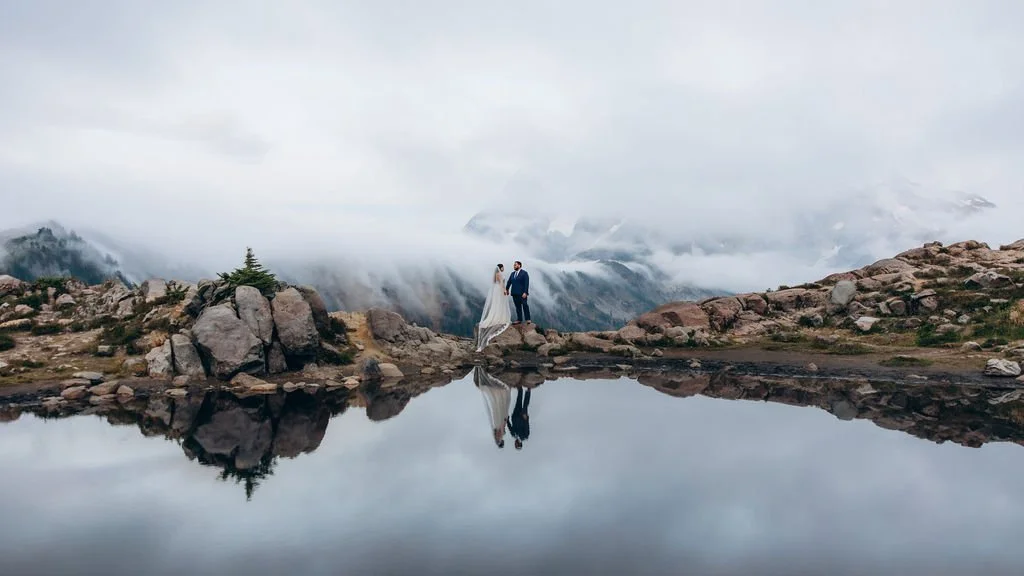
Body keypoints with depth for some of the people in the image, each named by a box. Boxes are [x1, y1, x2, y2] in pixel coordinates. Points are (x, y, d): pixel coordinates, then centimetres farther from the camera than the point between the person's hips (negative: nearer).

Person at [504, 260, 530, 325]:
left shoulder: (524, 273, -4)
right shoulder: (512, 273, 15)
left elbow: (526, 283, -10)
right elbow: (509, 282, 14)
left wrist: (525, 292, -17)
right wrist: (506, 289, 5)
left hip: (522, 293, -5)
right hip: (514, 293, 5)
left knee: (525, 305, -4)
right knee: (518, 306, 7)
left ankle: (528, 319, 1)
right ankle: (519, 320, 10)